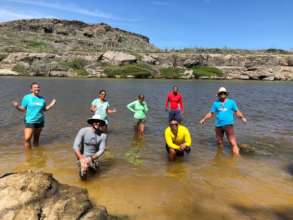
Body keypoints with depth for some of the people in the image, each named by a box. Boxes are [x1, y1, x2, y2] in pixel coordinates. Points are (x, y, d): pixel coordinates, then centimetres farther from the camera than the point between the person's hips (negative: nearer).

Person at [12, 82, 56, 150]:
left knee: (36, 138, 14)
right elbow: (23, 109, -3)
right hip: (30, 121, -3)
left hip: (40, 121, 3)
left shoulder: (42, 98, 5)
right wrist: (17, 107, -20)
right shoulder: (27, 97, -3)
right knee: (27, 139, -11)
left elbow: (44, 109, 11)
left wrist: (51, 105, 1)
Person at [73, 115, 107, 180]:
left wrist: (91, 159, -29)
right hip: (82, 156, -3)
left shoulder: (103, 135, -13)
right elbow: (75, 146, -21)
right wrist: (81, 158, -33)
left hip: (94, 157, 4)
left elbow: (101, 150, -15)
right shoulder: (83, 131, -18)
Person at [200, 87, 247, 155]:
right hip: (218, 125, 2)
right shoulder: (215, 103, 9)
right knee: (219, 142, 14)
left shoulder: (231, 102, 7)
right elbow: (211, 113, 13)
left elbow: (237, 111, 9)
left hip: (228, 125, -2)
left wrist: (242, 117, -4)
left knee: (233, 142, -11)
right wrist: (204, 119, 7)